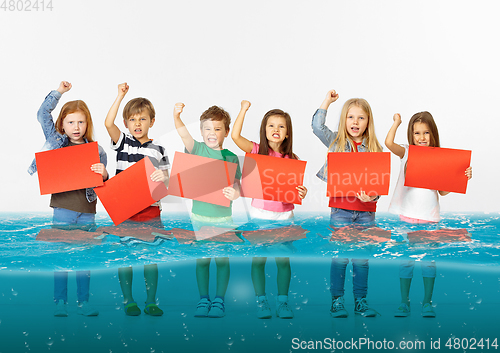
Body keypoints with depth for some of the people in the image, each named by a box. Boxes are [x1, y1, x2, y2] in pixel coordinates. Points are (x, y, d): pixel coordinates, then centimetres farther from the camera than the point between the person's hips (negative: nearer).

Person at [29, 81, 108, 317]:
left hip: (87, 211, 1)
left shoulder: (96, 151, 6)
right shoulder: (57, 142, 6)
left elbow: (103, 183, 6)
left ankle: (83, 302, 16)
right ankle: (60, 303, 12)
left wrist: (103, 174, -16)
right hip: (63, 208, -1)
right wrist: (59, 92, 6)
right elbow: (43, 114, 6)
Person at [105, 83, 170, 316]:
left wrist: (162, 177, -17)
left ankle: (151, 302, 17)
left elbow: (165, 180, 7)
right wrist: (120, 96, -15)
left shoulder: (159, 150, 8)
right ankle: (128, 300, 19)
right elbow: (108, 123, -13)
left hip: (151, 212, 1)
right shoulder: (123, 143, 4)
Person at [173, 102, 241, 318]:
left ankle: (219, 300, 16)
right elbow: (182, 132, -15)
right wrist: (176, 116, -35)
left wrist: (235, 193, -24)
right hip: (199, 214, 1)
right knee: (201, 259, 8)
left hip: (223, 215, 0)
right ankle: (203, 300, 19)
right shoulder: (198, 149, 0)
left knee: (222, 258, 4)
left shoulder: (231, 157, 0)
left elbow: (236, 183, -1)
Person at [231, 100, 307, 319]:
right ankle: (261, 301, 14)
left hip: (284, 213, 2)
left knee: (283, 259, 6)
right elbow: (235, 136, -17)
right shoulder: (257, 151, -2)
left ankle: (282, 301, 18)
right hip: (260, 212, -2)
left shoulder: (291, 159, 3)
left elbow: (295, 187, 5)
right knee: (259, 258, 3)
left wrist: (302, 193, -17)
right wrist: (244, 110, -13)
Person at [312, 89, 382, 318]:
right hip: (341, 209, -1)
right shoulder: (337, 142, 5)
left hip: (366, 211, 1)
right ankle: (337, 301, 13)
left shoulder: (374, 149, 6)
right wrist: (327, 101, -5)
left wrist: (372, 196, -17)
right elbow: (317, 127, -10)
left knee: (362, 259, 8)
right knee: (339, 257, 3)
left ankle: (360, 301, 20)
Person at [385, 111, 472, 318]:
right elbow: (389, 143, -16)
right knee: (405, 260, 5)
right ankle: (404, 303, 16)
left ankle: (427, 303, 19)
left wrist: (462, 177, -9)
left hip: (429, 216, 0)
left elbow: (443, 191, 3)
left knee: (428, 260, 5)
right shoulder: (407, 153, 3)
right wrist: (397, 122, -6)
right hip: (406, 215, 0)